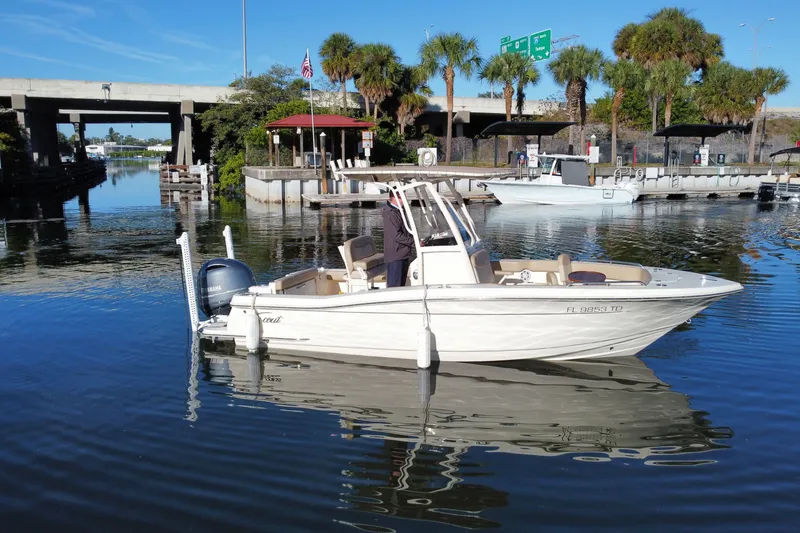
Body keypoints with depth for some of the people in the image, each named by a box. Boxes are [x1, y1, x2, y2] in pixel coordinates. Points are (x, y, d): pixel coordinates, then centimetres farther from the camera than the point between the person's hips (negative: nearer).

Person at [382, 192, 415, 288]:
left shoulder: (398, 212, 17)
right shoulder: (391, 214, -17)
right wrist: (414, 242, -22)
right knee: (394, 286, -8)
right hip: (395, 256, -10)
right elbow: (396, 236, -24)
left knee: (401, 284, 17)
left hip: (403, 255, 11)